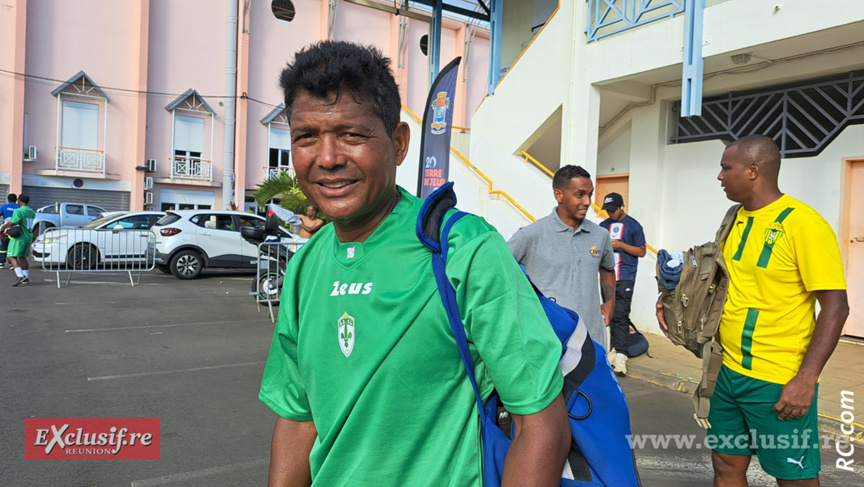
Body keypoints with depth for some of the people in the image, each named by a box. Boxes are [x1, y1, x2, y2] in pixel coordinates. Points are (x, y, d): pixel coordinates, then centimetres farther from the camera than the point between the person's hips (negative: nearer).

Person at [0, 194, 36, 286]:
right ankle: (26, 278, 17)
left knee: (11, 257, -8)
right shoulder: (32, 212, 11)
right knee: (22, 257, 17)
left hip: (19, 237, -8)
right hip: (28, 237, 8)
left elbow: (11, 223, -20)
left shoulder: (18, 211, -14)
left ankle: (20, 276, -22)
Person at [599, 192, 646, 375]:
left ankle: (620, 355, -14)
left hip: (625, 278, -5)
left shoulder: (633, 226, 1)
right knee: (610, 314, 9)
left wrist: (620, 245, -11)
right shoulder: (603, 226, 13)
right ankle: (615, 348, 19)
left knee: (620, 315, -12)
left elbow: (641, 251, 1)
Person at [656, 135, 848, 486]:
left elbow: (835, 306, -15)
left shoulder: (803, 223, -15)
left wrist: (806, 378, -21)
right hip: (729, 372, 7)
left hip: (780, 382, -6)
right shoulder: (736, 219, 7)